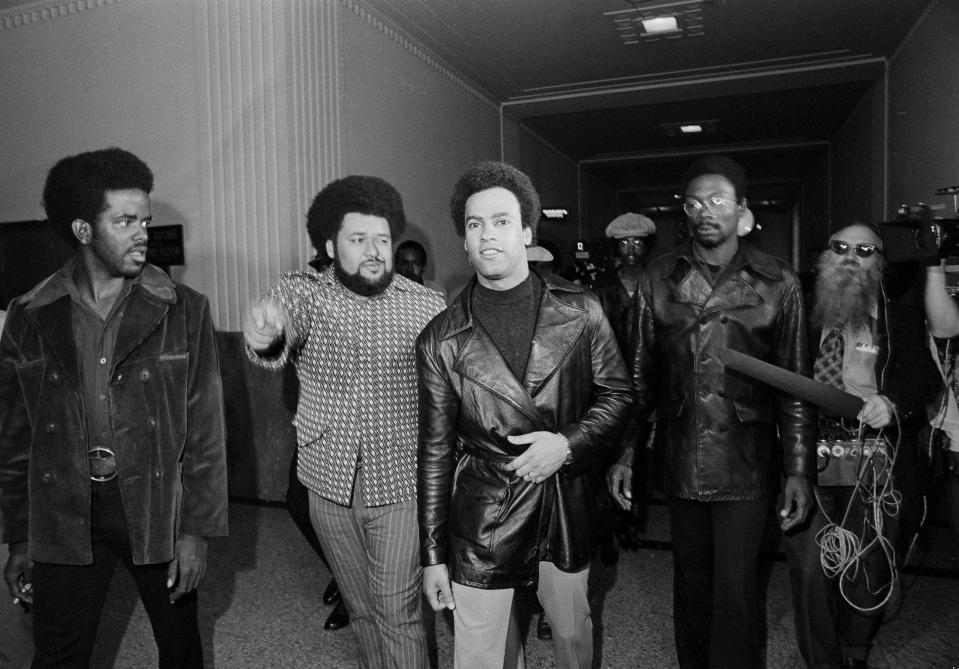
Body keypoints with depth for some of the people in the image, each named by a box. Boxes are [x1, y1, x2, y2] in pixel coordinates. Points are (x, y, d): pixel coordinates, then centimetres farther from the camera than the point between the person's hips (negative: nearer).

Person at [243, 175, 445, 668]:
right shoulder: (304, 291, -6)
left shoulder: (428, 307, -8)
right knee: (360, 608, 20)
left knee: (396, 611, 4)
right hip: (329, 483, 3)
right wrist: (265, 334, -52)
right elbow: (287, 312, -29)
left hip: (399, 484, -2)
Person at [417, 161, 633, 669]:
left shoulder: (580, 312, -3)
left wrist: (569, 442, -14)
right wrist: (433, 556, 0)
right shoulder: (441, 340, -6)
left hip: (568, 508, 2)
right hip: (481, 521, -1)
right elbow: (435, 451, -2)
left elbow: (617, 393, 5)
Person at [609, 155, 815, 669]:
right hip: (678, 461, 2)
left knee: (735, 588, 4)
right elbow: (640, 375, 4)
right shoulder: (658, 279, 2)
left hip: (745, 463, -2)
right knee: (690, 582, 17)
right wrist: (622, 454, 1)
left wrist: (799, 469, -4)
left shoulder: (777, 283, -3)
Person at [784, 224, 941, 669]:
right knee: (810, 569, -3)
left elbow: (926, 377, 2)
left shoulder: (902, 319, 12)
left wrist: (893, 402, -18)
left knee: (868, 573, 7)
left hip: (876, 469, 1)